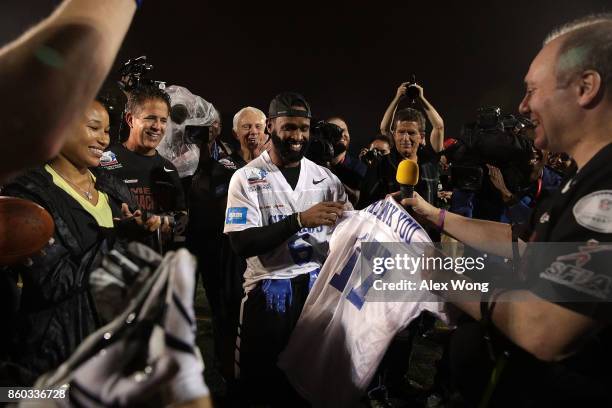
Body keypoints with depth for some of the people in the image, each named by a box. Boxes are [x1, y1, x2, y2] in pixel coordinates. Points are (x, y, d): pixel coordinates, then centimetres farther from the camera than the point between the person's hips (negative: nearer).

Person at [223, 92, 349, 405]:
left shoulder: (326, 177, 5)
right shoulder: (246, 178, -7)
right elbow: (241, 244, -17)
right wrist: (300, 219, -25)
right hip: (269, 289, -3)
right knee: (263, 383, 12)